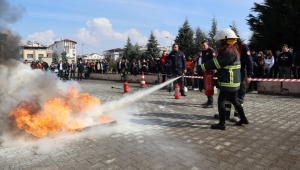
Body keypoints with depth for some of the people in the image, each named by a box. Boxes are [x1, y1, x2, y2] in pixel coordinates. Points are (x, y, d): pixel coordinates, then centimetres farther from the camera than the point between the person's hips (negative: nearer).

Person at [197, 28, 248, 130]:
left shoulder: (228, 52, -20)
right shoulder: (233, 50, 14)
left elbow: (215, 63, -20)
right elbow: (219, 62, 14)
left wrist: (201, 67, -13)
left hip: (228, 82, -10)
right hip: (233, 81, 10)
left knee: (221, 101, -3)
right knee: (234, 101, 20)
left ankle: (222, 124, 2)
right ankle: (243, 119, 32)